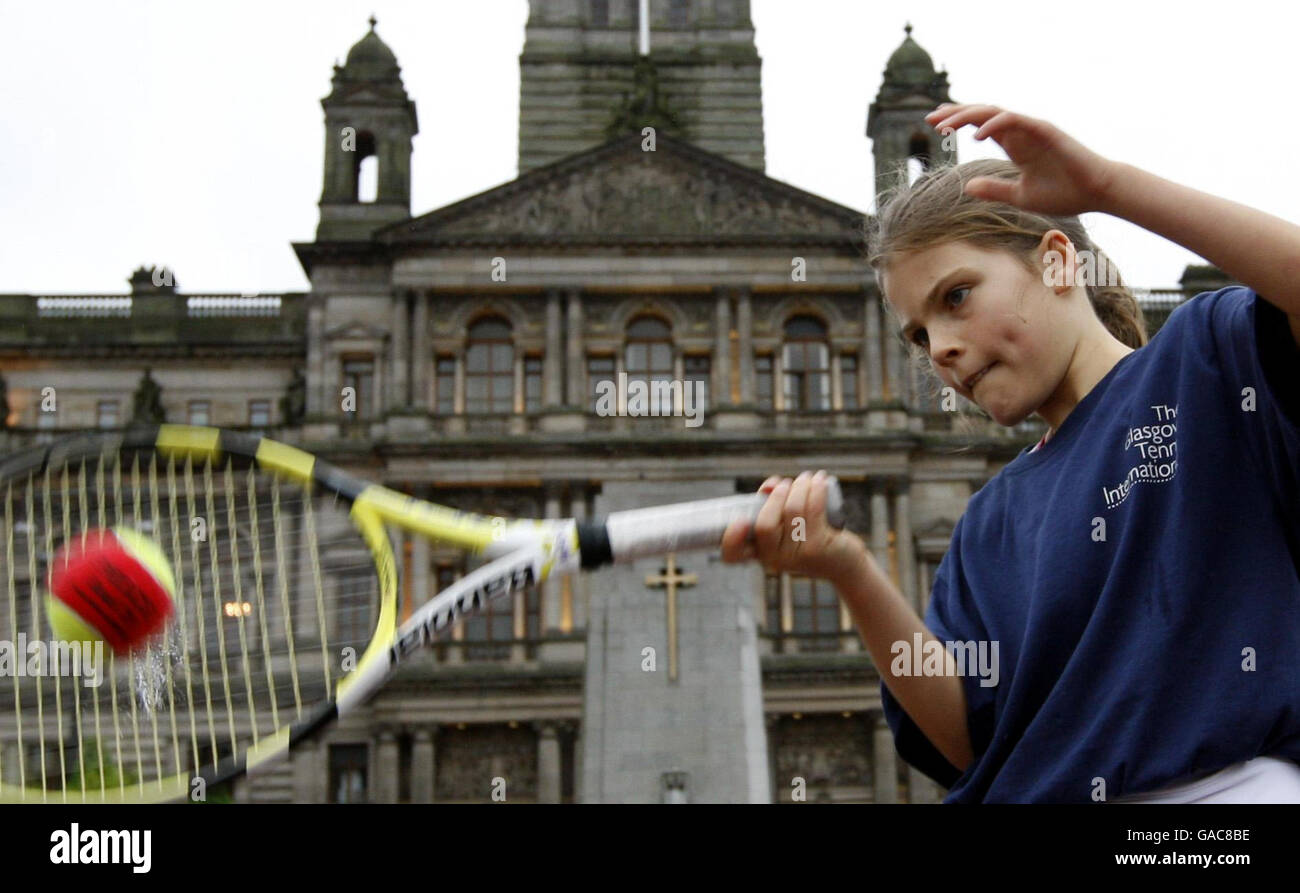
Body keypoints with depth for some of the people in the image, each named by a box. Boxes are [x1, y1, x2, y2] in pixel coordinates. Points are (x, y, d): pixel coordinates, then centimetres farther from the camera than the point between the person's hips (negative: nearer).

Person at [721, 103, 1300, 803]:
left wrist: (1108, 185, -16)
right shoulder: (991, 521, 15)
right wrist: (852, 576, -9)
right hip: (1043, 792, 4)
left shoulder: (1205, 355, 4)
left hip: (1235, 780, -4)